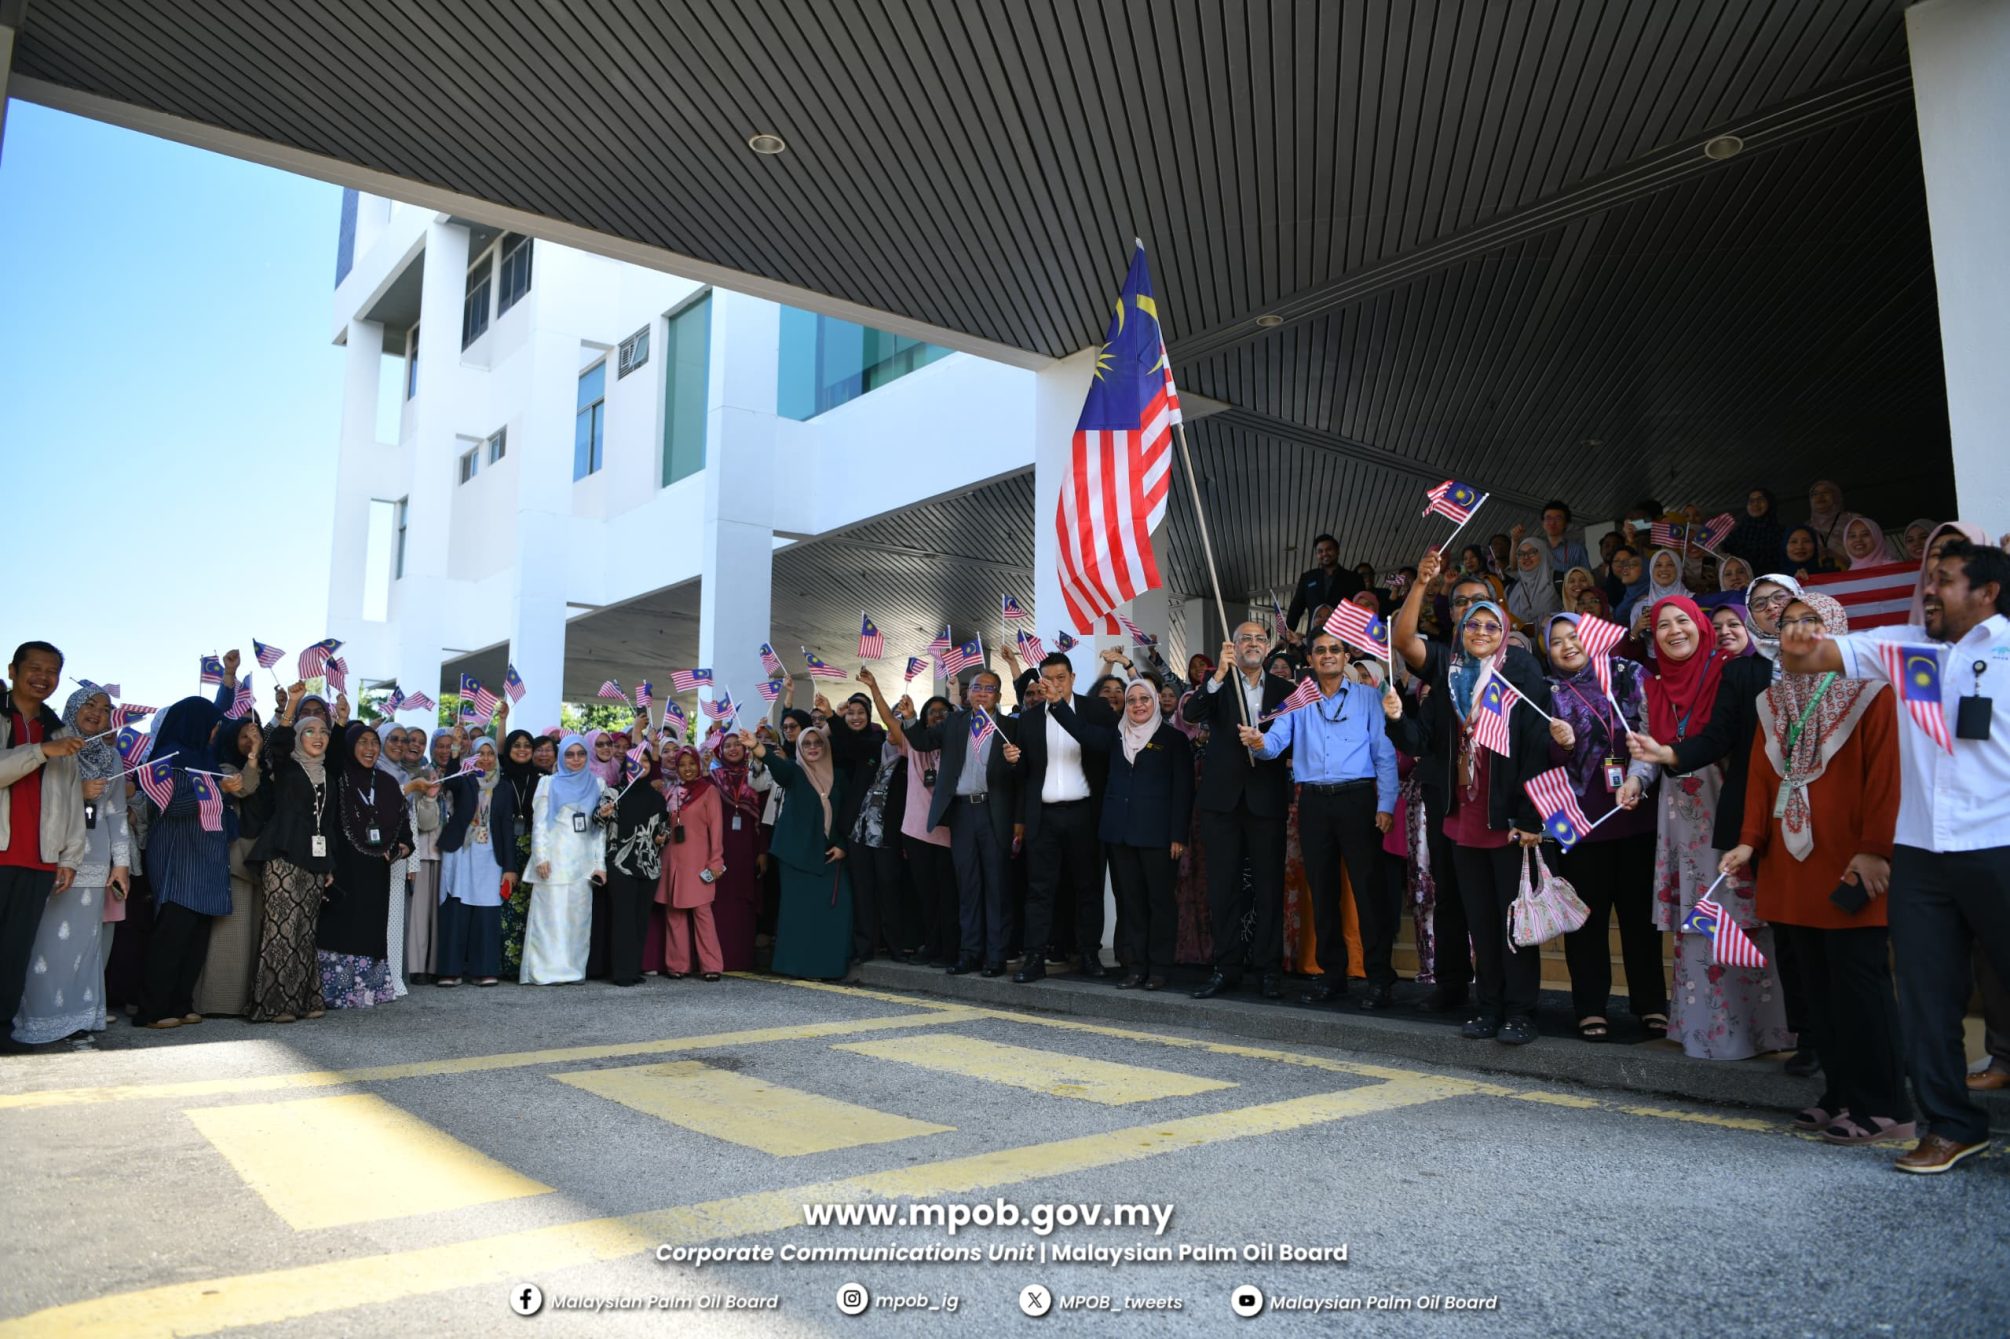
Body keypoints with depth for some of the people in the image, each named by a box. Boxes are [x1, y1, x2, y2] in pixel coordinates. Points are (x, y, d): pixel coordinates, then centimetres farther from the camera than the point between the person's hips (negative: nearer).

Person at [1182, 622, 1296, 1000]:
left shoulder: (1283, 689, 9)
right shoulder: (1220, 684, 5)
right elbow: (1191, 713, -14)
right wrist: (1220, 674, -23)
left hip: (1266, 799, 0)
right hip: (1223, 798, 0)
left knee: (1269, 887, 3)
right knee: (1223, 887, 5)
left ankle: (1270, 969, 11)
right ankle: (1227, 967, 13)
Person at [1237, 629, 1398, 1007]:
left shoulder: (1368, 696, 6)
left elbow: (1384, 753, 2)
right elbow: (1275, 741, 0)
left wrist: (1386, 805, -7)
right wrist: (1257, 741, -24)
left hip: (1357, 798, -3)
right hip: (1314, 802, 3)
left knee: (1369, 888, -5)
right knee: (1322, 890, 8)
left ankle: (1380, 978, 3)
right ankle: (1332, 974, 18)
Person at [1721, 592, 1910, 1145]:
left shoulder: (1867, 693, -2)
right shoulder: (1773, 700, 15)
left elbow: (1885, 775, -10)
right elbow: (1761, 777, 11)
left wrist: (1874, 849, -18)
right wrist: (1750, 841, 0)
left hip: (1849, 867, -6)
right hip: (1792, 868, 6)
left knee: (1859, 984, -4)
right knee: (1819, 985, 9)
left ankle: (1882, 1107, 5)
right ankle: (1842, 1095, 18)